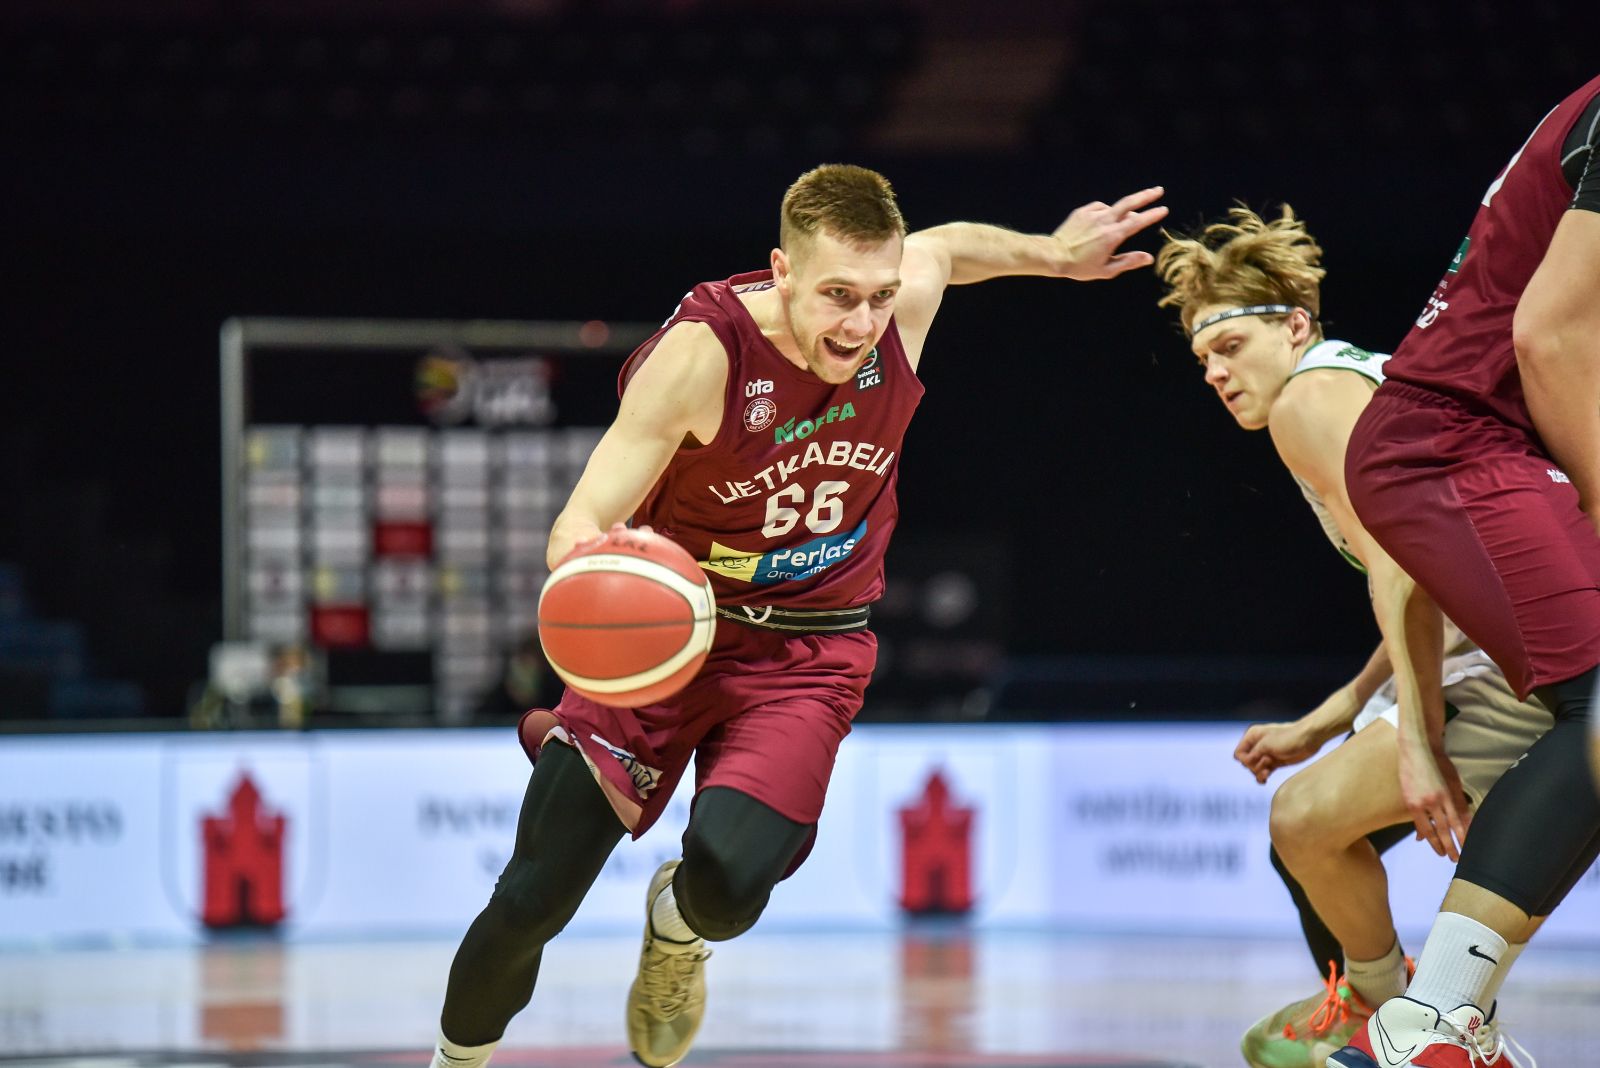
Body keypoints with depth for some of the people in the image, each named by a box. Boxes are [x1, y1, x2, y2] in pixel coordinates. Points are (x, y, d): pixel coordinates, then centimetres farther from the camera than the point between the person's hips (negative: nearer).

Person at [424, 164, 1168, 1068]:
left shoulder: (905, 300, -14)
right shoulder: (703, 352, -25)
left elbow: (945, 246, 13)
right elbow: (579, 526, -25)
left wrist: (1052, 256, 21)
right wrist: (588, 552, -47)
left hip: (807, 654, 2)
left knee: (730, 878, -24)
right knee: (531, 903, -3)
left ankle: (679, 931, 15)